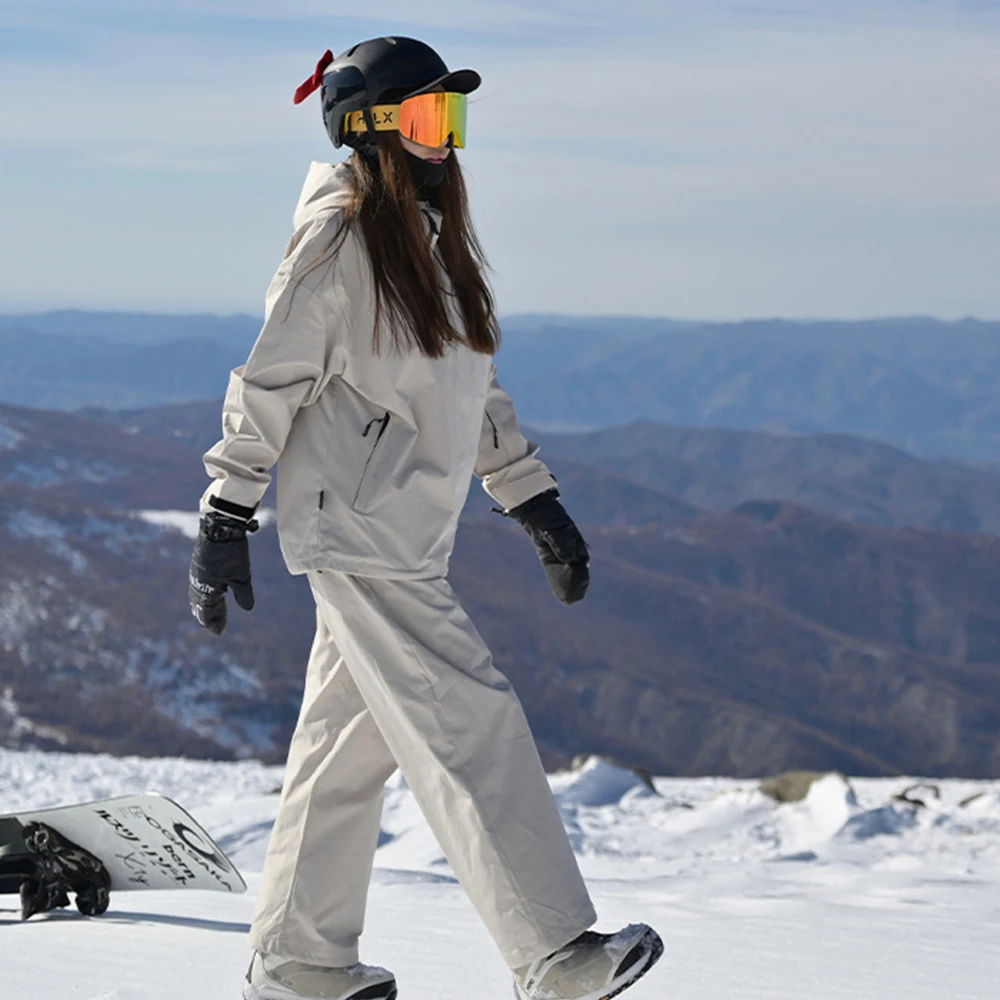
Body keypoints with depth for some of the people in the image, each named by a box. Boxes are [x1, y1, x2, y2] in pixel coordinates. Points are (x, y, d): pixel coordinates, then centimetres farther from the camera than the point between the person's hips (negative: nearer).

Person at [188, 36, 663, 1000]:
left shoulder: (440, 236, 15)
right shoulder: (337, 240, -11)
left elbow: (472, 391, 22)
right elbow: (269, 382, -10)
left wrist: (535, 502, 20)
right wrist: (225, 520, -11)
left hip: (409, 532, 9)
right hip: (356, 530, -9)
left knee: (348, 741, 12)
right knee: (471, 728, -11)